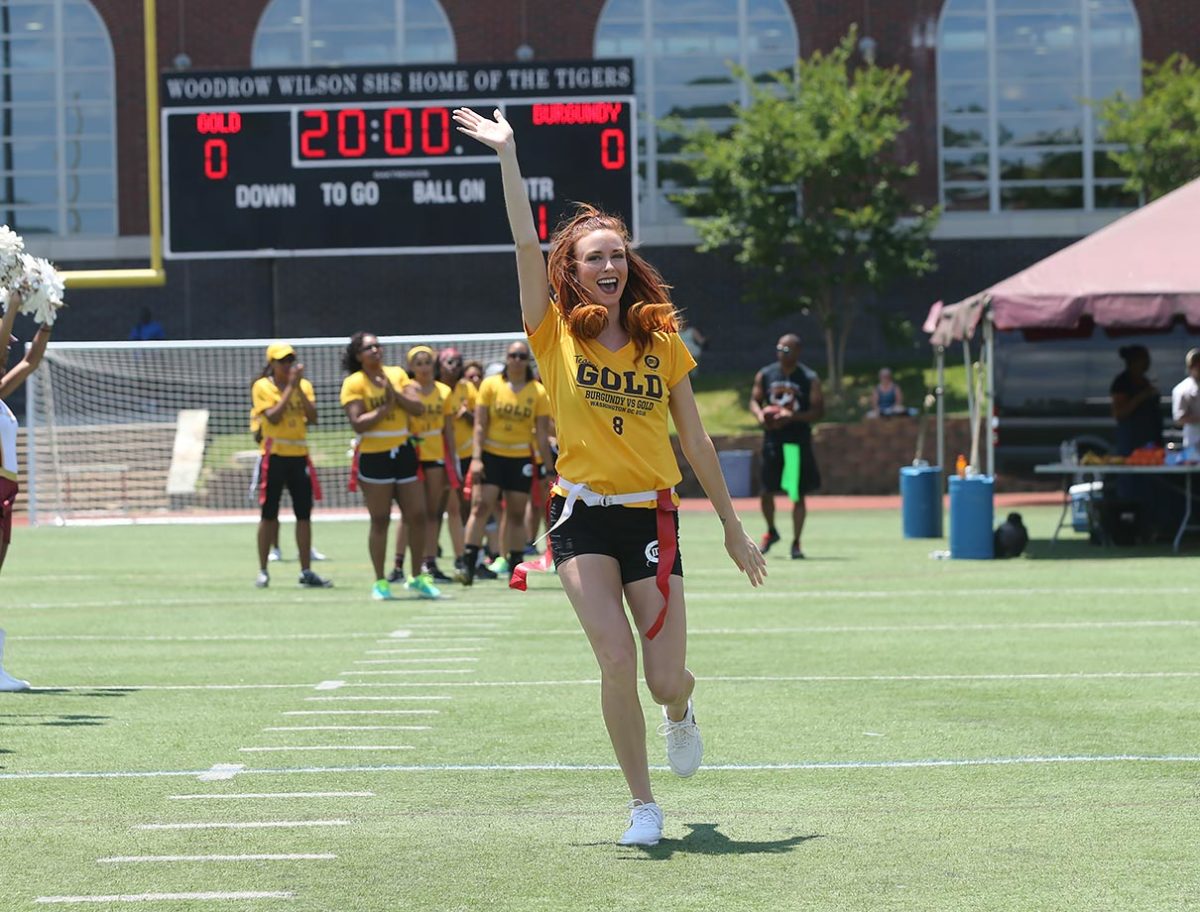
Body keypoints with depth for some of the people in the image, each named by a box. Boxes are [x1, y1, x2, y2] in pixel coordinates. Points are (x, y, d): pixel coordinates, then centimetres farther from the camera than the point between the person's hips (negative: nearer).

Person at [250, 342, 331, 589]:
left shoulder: (304, 385, 8)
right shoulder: (262, 386, -4)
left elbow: (313, 417, -4)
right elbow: (273, 417, -16)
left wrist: (299, 388, -11)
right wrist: (290, 387, -14)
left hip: (299, 455, 4)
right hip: (274, 457, -4)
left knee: (304, 514, 2)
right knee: (269, 514, 1)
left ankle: (306, 572, 7)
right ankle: (263, 571, 8)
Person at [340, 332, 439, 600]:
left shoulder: (397, 374, 8)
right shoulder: (353, 383, -5)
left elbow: (418, 408, -1)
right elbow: (357, 423, -15)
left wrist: (394, 393, -13)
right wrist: (385, 408, -14)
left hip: (403, 453, 4)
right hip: (373, 457, -4)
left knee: (417, 516, 4)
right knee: (380, 520, 0)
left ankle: (417, 578, 17)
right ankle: (380, 583, 9)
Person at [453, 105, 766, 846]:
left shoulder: (663, 343, 7)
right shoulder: (557, 335, 2)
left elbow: (696, 441, 12)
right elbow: (527, 247, -9)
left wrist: (733, 528, 14)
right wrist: (508, 157, -16)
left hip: (653, 514, 1)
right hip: (583, 513, -1)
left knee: (667, 680, -2)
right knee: (617, 660, -17)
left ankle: (681, 714, 38)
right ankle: (643, 805, 0)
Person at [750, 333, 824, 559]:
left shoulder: (810, 379, -5)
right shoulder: (765, 375, 5)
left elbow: (818, 411, -7)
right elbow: (754, 400, 11)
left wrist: (792, 417, -21)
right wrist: (760, 415, -12)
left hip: (798, 441, -3)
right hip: (772, 439, 3)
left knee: (798, 495, -1)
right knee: (766, 491, 5)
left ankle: (796, 543, 7)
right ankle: (771, 532, 30)